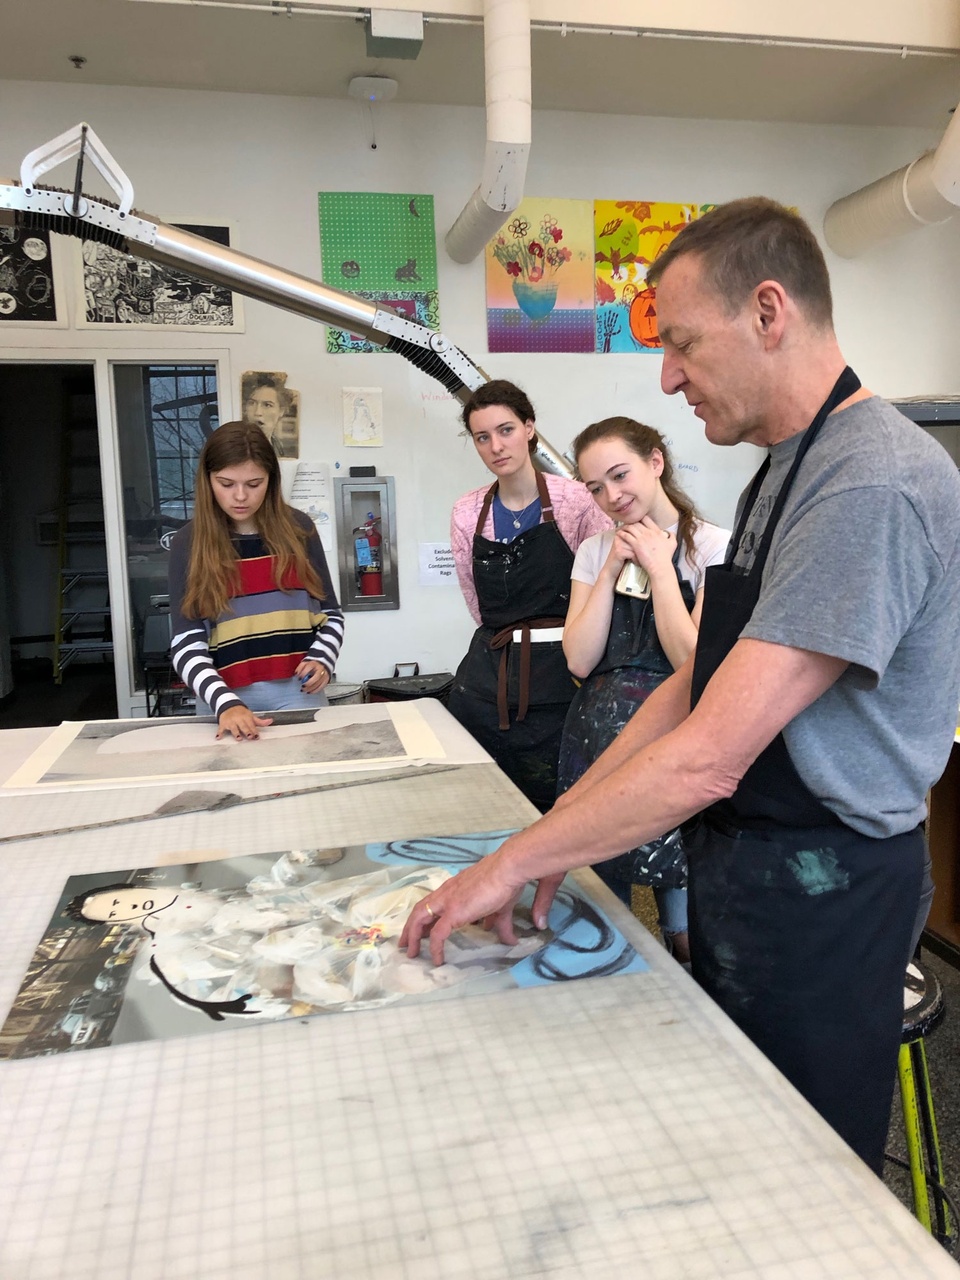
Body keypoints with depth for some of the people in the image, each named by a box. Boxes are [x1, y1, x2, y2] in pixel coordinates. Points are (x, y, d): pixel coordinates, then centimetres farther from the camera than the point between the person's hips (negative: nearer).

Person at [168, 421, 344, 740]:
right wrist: (225, 703, -23)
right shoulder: (189, 543, -3)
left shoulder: (297, 528, 1)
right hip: (225, 697, -1)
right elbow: (186, 644, -9)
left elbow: (329, 613, 8)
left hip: (298, 692, 1)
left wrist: (322, 660, -11)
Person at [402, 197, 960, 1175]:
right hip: (742, 871, 9)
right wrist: (556, 833, 1)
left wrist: (517, 861, -17)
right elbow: (693, 686, 7)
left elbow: (709, 759, -28)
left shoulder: (873, 487, -24)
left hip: (819, 899, -9)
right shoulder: (784, 472, 9)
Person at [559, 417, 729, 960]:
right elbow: (580, 660, -2)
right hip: (596, 741, 4)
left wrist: (660, 568, -12)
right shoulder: (595, 552, 9)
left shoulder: (715, 547, -5)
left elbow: (694, 664, -15)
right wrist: (612, 570, -7)